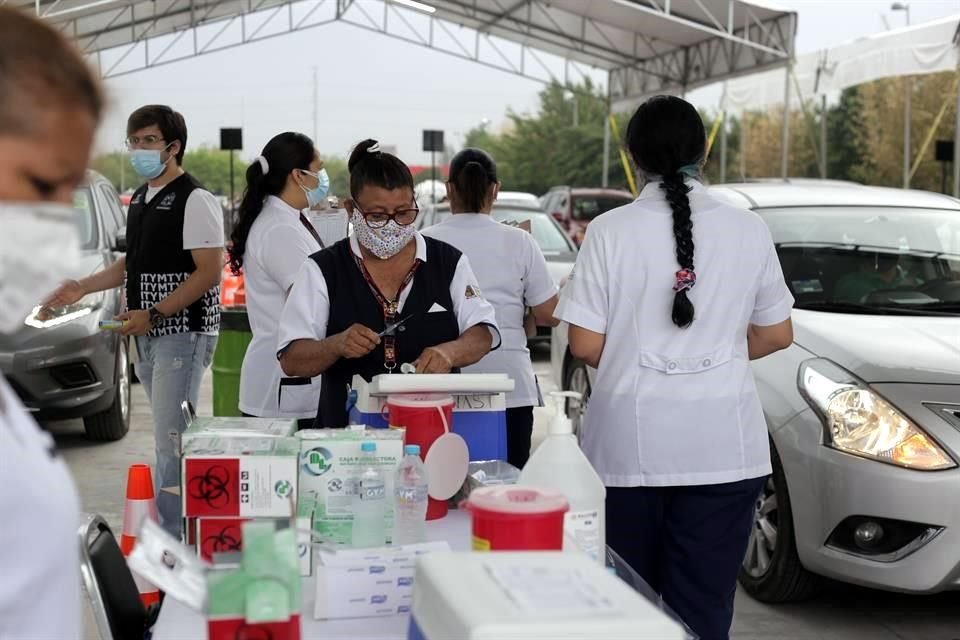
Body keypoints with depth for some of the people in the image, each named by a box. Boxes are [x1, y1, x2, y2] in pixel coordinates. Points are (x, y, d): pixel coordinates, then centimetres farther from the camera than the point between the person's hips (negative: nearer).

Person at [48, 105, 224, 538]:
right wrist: (84, 287, 13)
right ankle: (179, 527, 22)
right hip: (148, 335, 9)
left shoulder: (195, 201, -12)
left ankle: (173, 538, -6)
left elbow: (210, 272, -17)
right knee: (172, 437, 13)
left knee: (170, 440, -11)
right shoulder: (139, 199, 16)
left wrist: (153, 314, -20)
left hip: (183, 332, -9)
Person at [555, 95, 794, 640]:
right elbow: (777, 335, 9)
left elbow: (586, 346, -5)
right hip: (723, 447, 1)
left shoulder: (610, 231, -5)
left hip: (628, 444, -1)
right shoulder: (748, 230, 1)